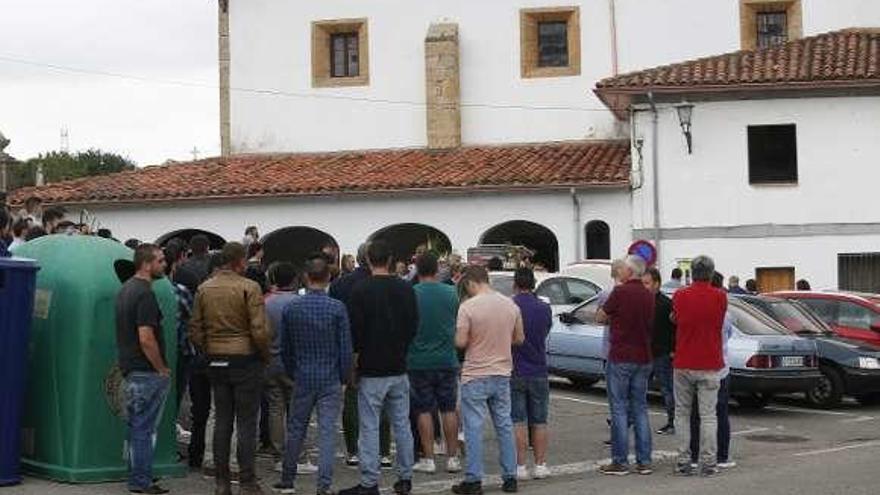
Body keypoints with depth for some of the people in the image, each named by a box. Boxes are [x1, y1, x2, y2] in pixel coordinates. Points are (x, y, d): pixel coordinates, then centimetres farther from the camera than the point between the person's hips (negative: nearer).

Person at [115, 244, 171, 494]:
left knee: (137, 426, 16)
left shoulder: (126, 288, 13)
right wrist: (162, 369, -13)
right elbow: (146, 339, -24)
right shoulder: (144, 293, -18)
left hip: (130, 368, 10)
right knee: (144, 428, -3)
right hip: (147, 371, -10)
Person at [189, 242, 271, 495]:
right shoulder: (249, 288, -12)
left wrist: (209, 351, 16)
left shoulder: (204, 289, 5)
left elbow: (195, 330, 6)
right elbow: (259, 331, -16)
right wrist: (266, 355, -1)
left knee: (222, 422, 12)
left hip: (216, 363, 5)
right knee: (246, 423, 1)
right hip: (245, 360, -5)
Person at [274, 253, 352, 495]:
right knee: (327, 432, 0)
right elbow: (345, 348, -7)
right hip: (330, 379, -2)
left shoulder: (291, 307, -1)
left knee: (295, 430, 14)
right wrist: (344, 377, 6)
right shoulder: (337, 308, -9)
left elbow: (285, 348, 6)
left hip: (303, 378, 2)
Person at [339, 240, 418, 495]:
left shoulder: (361, 289, -12)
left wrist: (357, 353, 5)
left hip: (371, 369, -4)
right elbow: (414, 324, 8)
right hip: (399, 368, 4)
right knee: (402, 424, 12)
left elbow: (355, 328, -11)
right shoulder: (406, 288, 2)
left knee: (369, 427, -1)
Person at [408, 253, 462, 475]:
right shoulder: (451, 293, -1)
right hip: (447, 359, 2)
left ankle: (428, 459, 5)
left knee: (424, 410, 4)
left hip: (419, 361, -2)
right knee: (449, 409, 9)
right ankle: (452, 458, 12)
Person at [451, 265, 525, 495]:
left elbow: (460, 342, -16)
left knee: (474, 428, 1)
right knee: (504, 425, 12)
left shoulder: (468, 306, -14)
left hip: (475, 375, -5)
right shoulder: (511, 305, 2)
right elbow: (519, 339, 10)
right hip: (502, 373, 5)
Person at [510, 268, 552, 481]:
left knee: (518, 422, 1)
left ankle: (520, 466, 0)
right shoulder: (544, 308, 1)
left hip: (514, 372, -3)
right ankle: (540, 465, 10)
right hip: (538, 371, 3)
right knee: (539, 422, 10)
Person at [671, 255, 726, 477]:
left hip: (683, 365, 1)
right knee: (708, 416, 2)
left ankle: (684, 463, 9)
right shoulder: (720, 297, -6)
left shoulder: (680, 296, -3)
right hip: (709, 366, -1)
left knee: (682, 414, 10)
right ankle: (708, 463, 3)